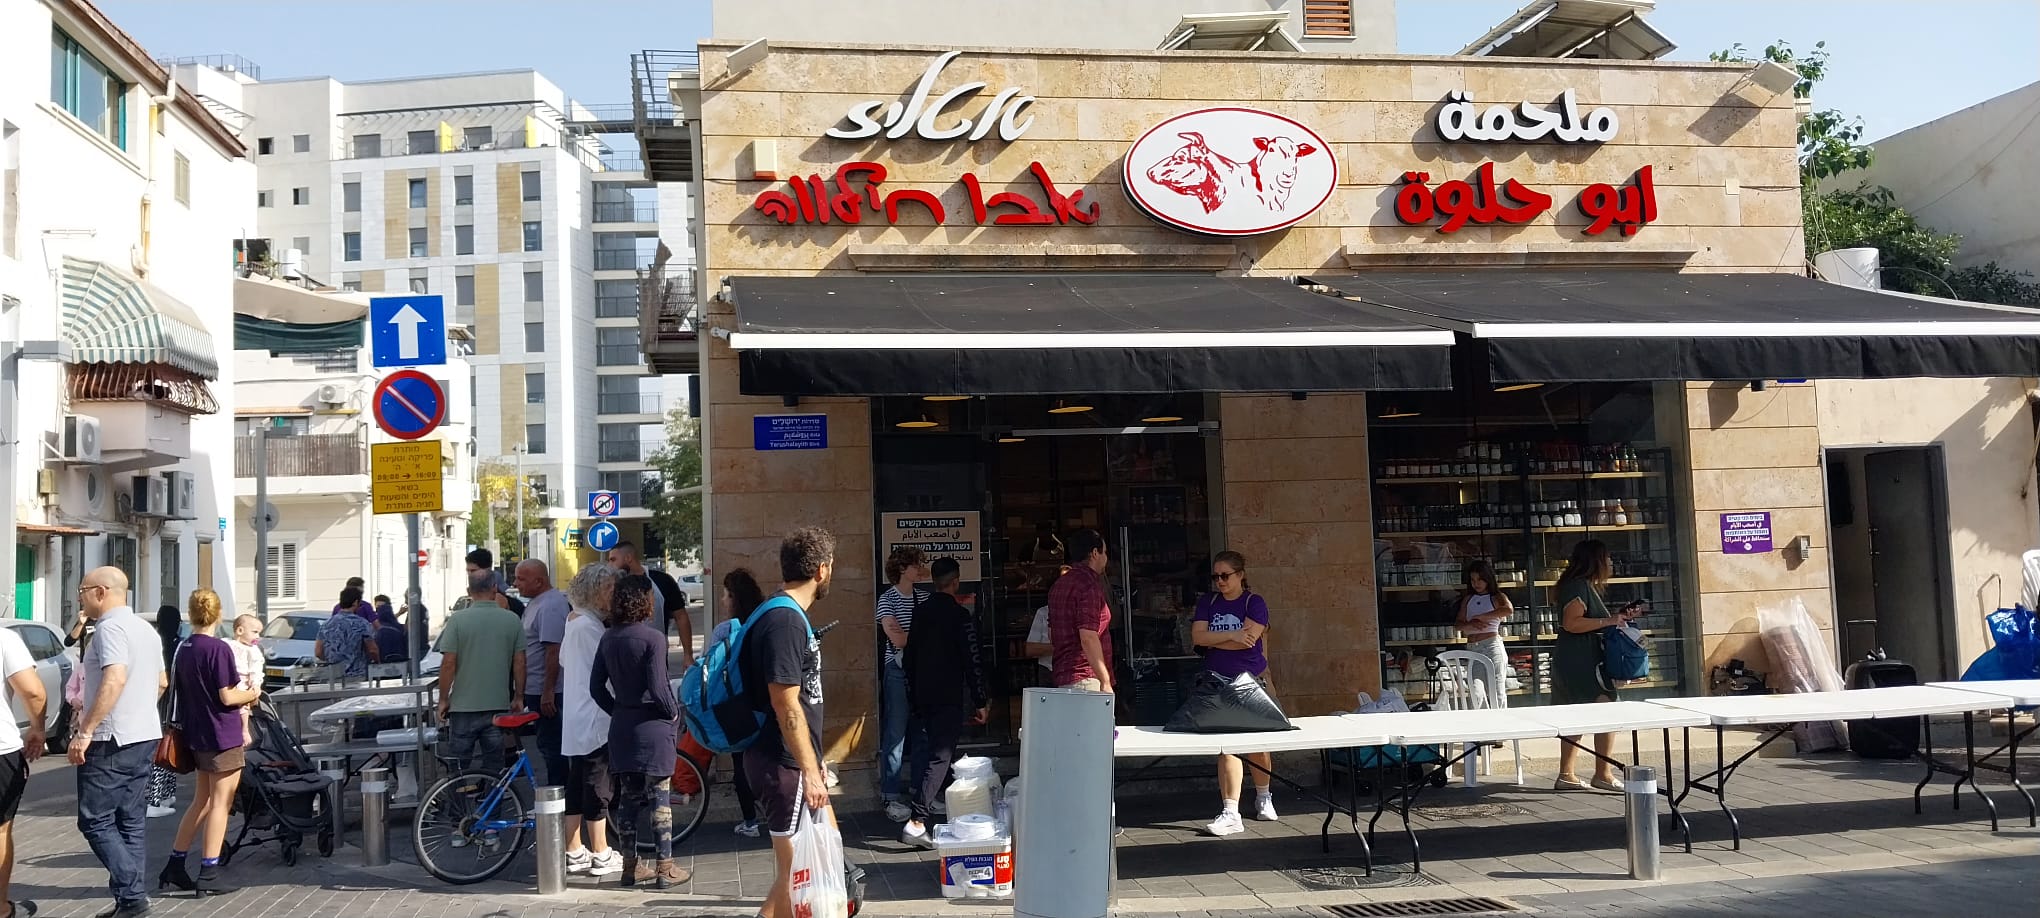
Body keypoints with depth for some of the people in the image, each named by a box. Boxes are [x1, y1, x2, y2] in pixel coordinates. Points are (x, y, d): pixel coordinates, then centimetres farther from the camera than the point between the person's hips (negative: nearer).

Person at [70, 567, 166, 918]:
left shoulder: (110, 627, -14)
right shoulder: (144, 628, 16)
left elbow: (115, 679, -27)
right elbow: (161, 682, 24)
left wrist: (84, 731, -27)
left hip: (112, 740, -9)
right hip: (144, 736, 9)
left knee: (95, 821, -4)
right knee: (131, 820, 9)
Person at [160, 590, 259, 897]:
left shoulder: (184, 649, 7)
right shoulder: (219, 649, -17)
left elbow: (190, 690, 14)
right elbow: (227, 697, -17)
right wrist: (252, 694, 0)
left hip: (197, 736, 8)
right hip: (223, 736, -8)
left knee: (202, 801, 19)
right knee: (220, 803, -1)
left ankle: (175, 866, 21)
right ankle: (208, 875, 0)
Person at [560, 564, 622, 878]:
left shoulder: (573, 621, 12)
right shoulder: (590, 625, -17)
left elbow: (563, 659, 21)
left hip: (575, 715, 10)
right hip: (595, 716, -10)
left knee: (577, 783, 13)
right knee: (598, 784, -2)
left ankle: (574, 852, 19)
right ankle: (601, 855, 4)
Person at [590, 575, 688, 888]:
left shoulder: (608, 639, 4)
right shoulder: (652, 639, -15)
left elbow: (596, 686, 7)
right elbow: (658, 687, -18)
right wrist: (674, 710, -1)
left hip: (622, 727, 6)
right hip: (652, 726, -6)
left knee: (628, 798, 12)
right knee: (659, 798, 2)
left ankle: (631, 866, 17)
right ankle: (665, 868, 6)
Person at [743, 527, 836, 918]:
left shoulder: (790, 617, 12)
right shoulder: (785, 621, -20)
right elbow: (786, 705, -23)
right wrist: (810, 770, -21)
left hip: (797, 761, 10)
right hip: (784, 765, -10)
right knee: (794, 870, -3)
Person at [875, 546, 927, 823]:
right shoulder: (888, 599, -5)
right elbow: (897, 638, -13)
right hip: (898, 671, -6)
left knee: (922, 732, 10)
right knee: (895, 734, -4)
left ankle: (919, 789, 22)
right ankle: (892, 797, 0)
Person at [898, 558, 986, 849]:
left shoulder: (920, 612, 8)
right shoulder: (959, 616, -12)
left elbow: (909, 658, 14)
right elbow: (971, 662, -13)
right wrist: (980, 702, -5)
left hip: (924, 697, 7)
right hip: (950, 699, -7)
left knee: (936, 750, 23)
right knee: (940, 757, -8)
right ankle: (917, 822, -17)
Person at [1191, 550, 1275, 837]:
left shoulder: (1254, 602, -3)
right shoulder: (1208, 602, 8)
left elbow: (1249, 639, -15)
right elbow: (1198, 637, -4)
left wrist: (1213, 639, -7)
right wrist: (1231, 635, -13)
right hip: (1218, 682, 2)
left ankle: (1263, 797, 34)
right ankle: (1231, 814, -8)